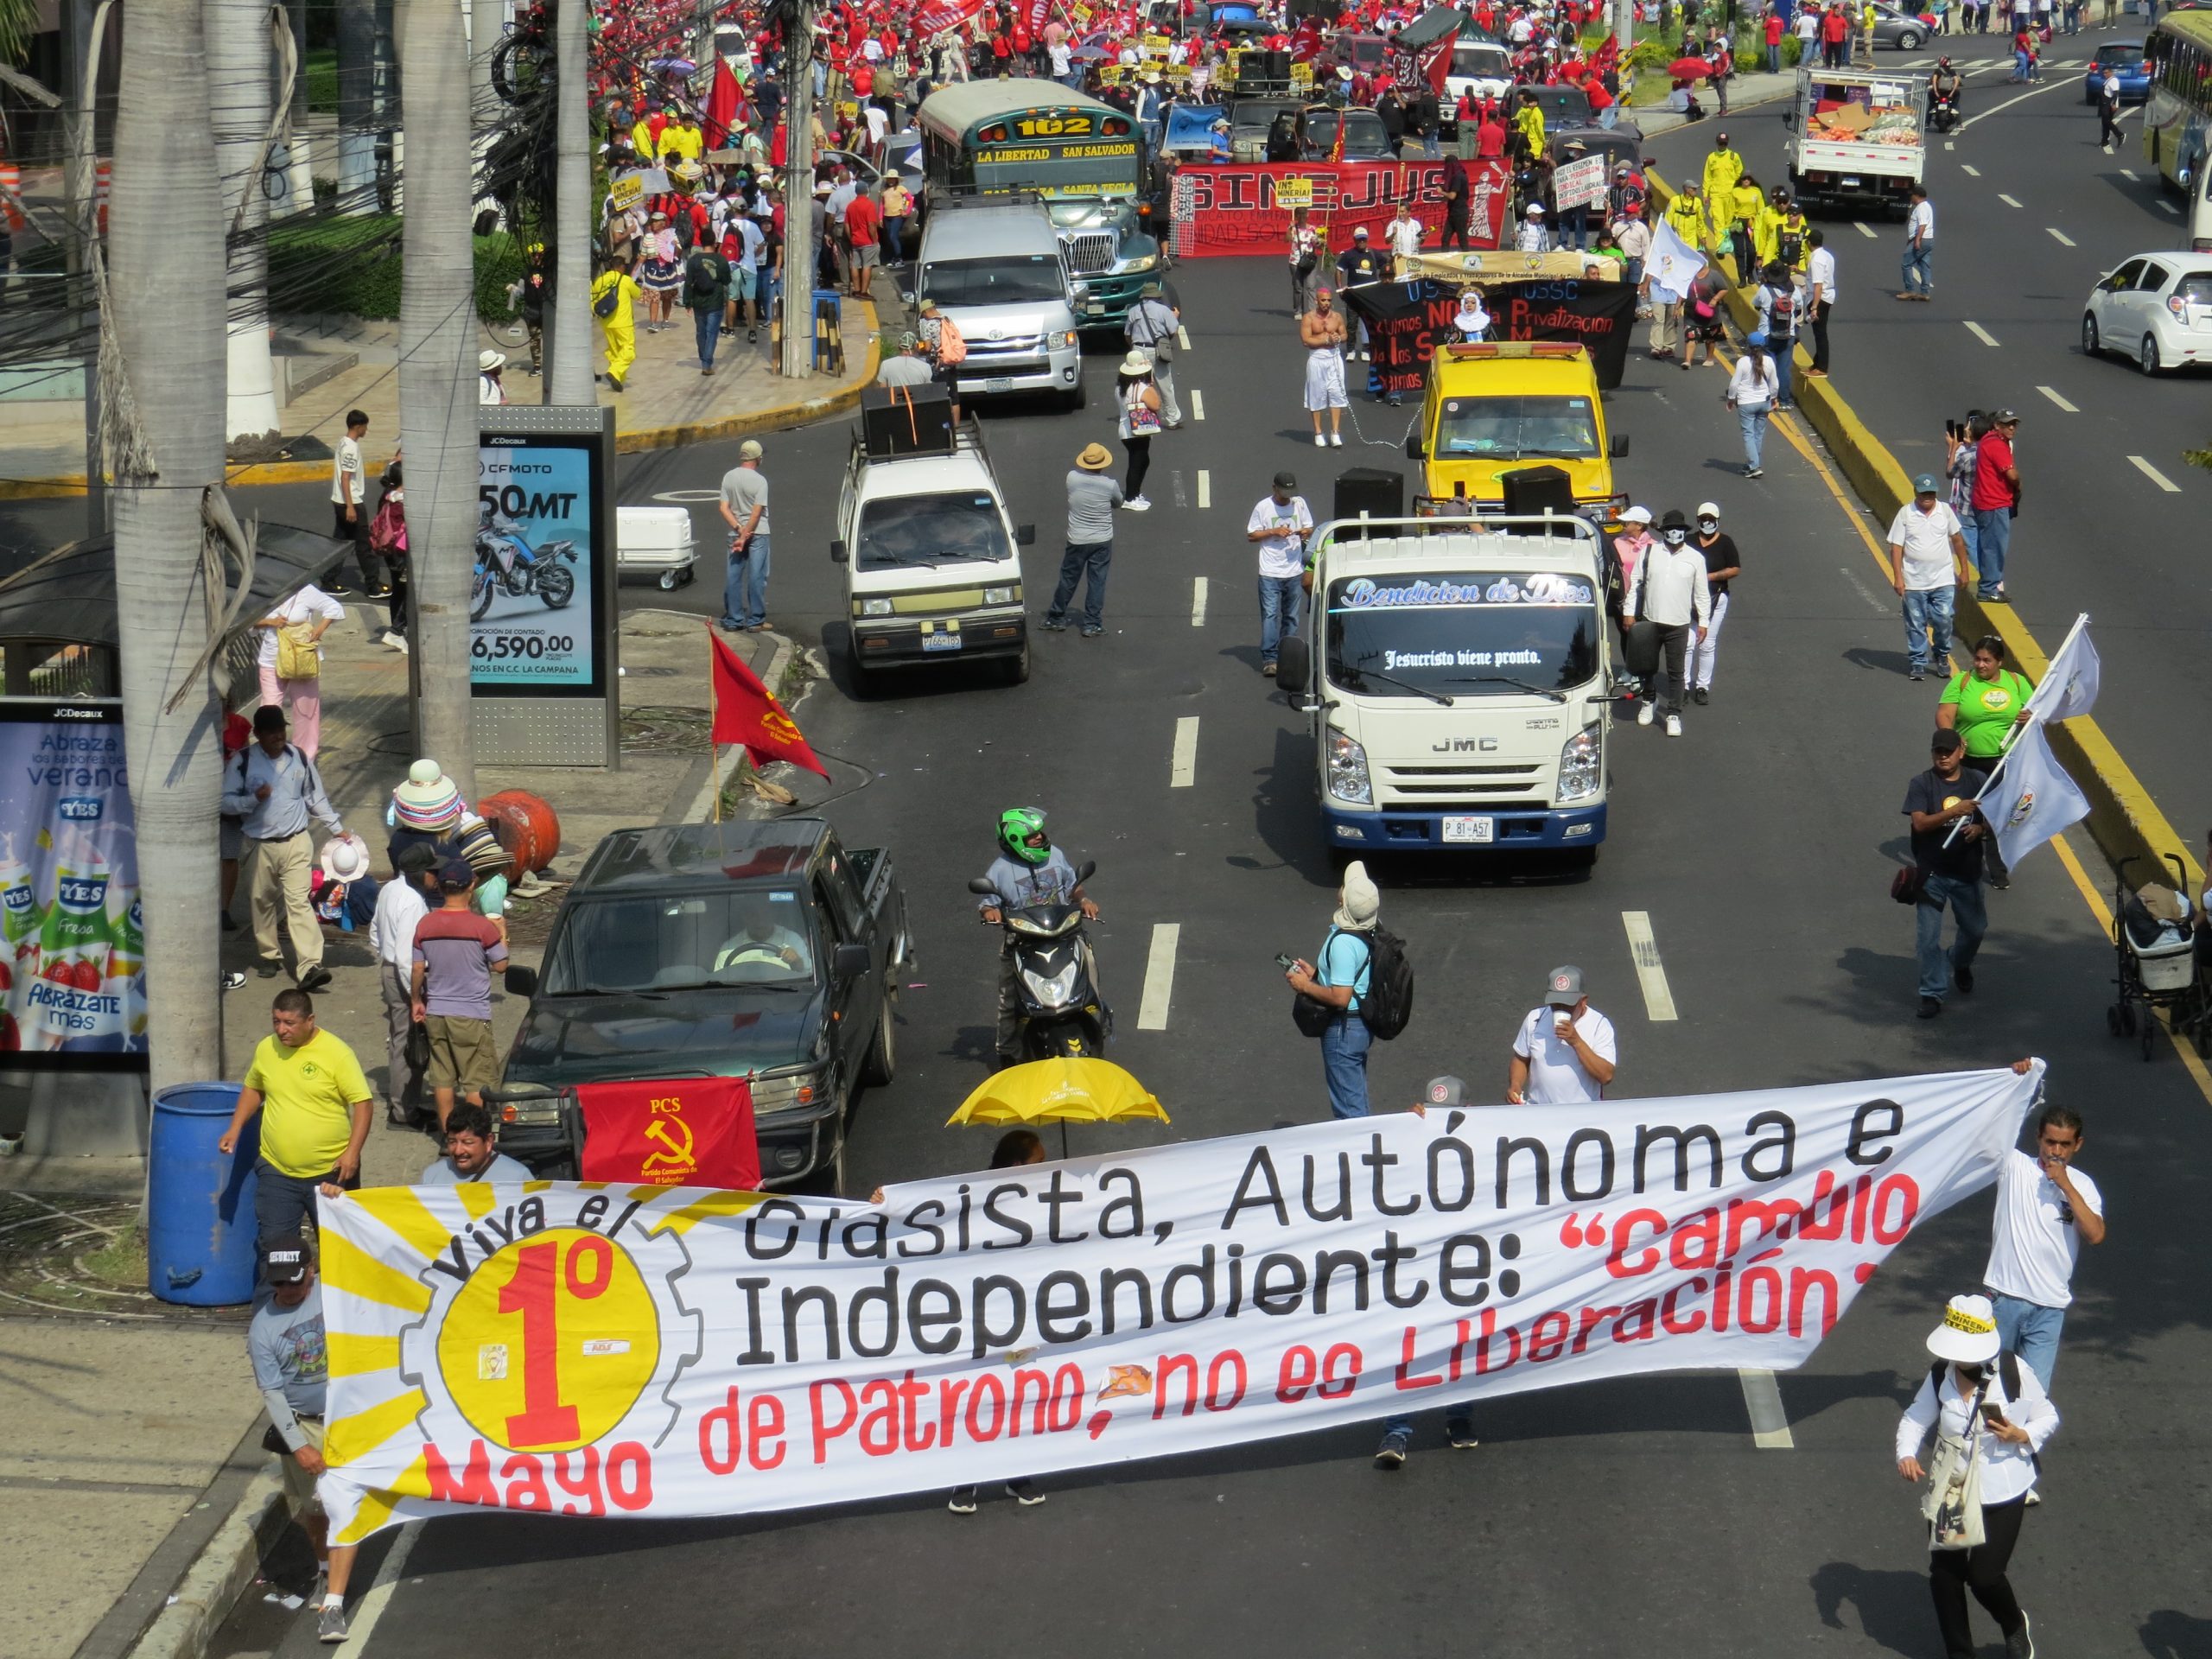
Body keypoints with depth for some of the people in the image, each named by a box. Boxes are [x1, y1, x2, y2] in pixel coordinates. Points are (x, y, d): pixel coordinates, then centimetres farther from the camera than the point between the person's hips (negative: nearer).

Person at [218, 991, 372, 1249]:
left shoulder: (337, 1053, -12)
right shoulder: (265, 1049, 2)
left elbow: (362, 1102, -12)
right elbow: (253, 1088, 19)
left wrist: (352, 1152, -21)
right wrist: (235, 1128, 6)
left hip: (331, 1171, -3)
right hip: (277, 1171, 3)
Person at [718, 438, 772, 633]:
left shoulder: (728, 477, 1)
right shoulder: (759, 481, -12)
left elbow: (724, 508, -4)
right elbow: (756, 513, -15)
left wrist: (739, 530, -7)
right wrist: (745, 536, -12)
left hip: (736, 532, 4)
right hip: (758, 533, -4)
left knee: (733, 577, 8)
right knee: (756, 577, 1)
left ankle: (732, 620, 10)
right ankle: (755, 620, 3)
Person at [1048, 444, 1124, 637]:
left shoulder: (1072, 478, -12)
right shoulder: (1110, 484, -15)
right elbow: (1118, 503, 6)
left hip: (1077, 540, 1)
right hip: (1102, 541, -1)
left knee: (1068, 580, 15)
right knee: (1097, 583, 7)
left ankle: (1057, 619, 27)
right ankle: (1091, 625, 9)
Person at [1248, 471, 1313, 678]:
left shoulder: (1299, 503, 4)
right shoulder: (1263, 507, -5)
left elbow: (1309, 528, 13)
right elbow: (1251, 535, -2)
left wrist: (1306, 532, -11)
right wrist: (1274, 532, -16)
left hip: (1294, 572, 4)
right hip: (1270, 573, -4)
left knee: (1291, 616, 11)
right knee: (1270, 615, -10)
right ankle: (1269, 659, -11)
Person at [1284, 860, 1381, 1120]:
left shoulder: (1343, 943, -27)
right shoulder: (1367, 934, 2)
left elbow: (1340, 997, -29)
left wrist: (1306, 986, -16)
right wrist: (1316, 974, 10)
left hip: (1344, 1028, -10)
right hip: (1362, 1024, 10)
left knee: (1348, 1106, 2)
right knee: (1356, 1099, 23)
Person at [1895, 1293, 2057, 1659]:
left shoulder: (2014, 1372, -14)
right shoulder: (1940, 1376, -5)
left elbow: (2048, 1417, -2)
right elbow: (1916, 1419, 2)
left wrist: (2022, 1436, -21)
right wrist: (1907, 1454, -17)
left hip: (2002, 1493, -4)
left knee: (1984, 1576, -8)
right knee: (1944, 1573, 8)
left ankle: (2015, 1628, 27)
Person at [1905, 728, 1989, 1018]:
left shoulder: (1976, 782, 2)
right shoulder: (1921, 784, -8)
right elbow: (1919, 823, -20)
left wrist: (1980, 829, -13)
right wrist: (1954, 812, -33)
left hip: (1967, 872, 3)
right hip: (1932, 874, -3)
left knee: (1975, 928, 17)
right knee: (1928, 937, -4)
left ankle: (1961, 965, 47)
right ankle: (1933, 992, 7)